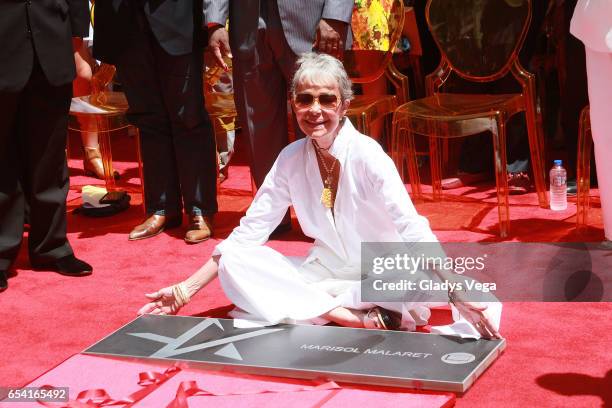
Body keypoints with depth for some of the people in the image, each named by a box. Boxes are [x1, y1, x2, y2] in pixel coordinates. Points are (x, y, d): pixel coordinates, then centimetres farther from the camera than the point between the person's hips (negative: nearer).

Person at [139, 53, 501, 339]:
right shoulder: (291, 159, -5)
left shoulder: (367, 156, -18)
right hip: (326, 271, 5)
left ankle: (314, 306, -19)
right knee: (234, 262, -19)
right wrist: (185, 291, -8)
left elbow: (414, 232, -26)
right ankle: (359, 318, -22)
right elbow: (248, 233, -2)